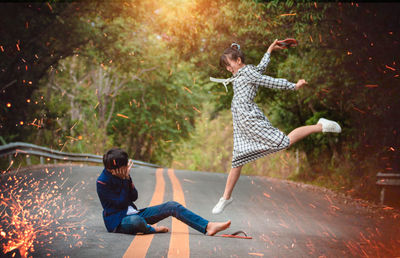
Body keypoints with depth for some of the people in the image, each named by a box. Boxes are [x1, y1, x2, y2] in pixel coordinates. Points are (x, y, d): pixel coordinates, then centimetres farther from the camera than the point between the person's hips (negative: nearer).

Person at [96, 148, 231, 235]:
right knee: (136, 220, -46)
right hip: (117, 221, -8)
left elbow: (134, 197, 6)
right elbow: (121, 202, -18)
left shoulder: (122, 174, 6)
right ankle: (152, 229, -9)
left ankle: (208, 227, -15)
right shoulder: (102, 182, -16)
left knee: (172, 206, -6)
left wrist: (128, 178, -9)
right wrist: (125, 179, -17)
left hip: (133, 213, 8)